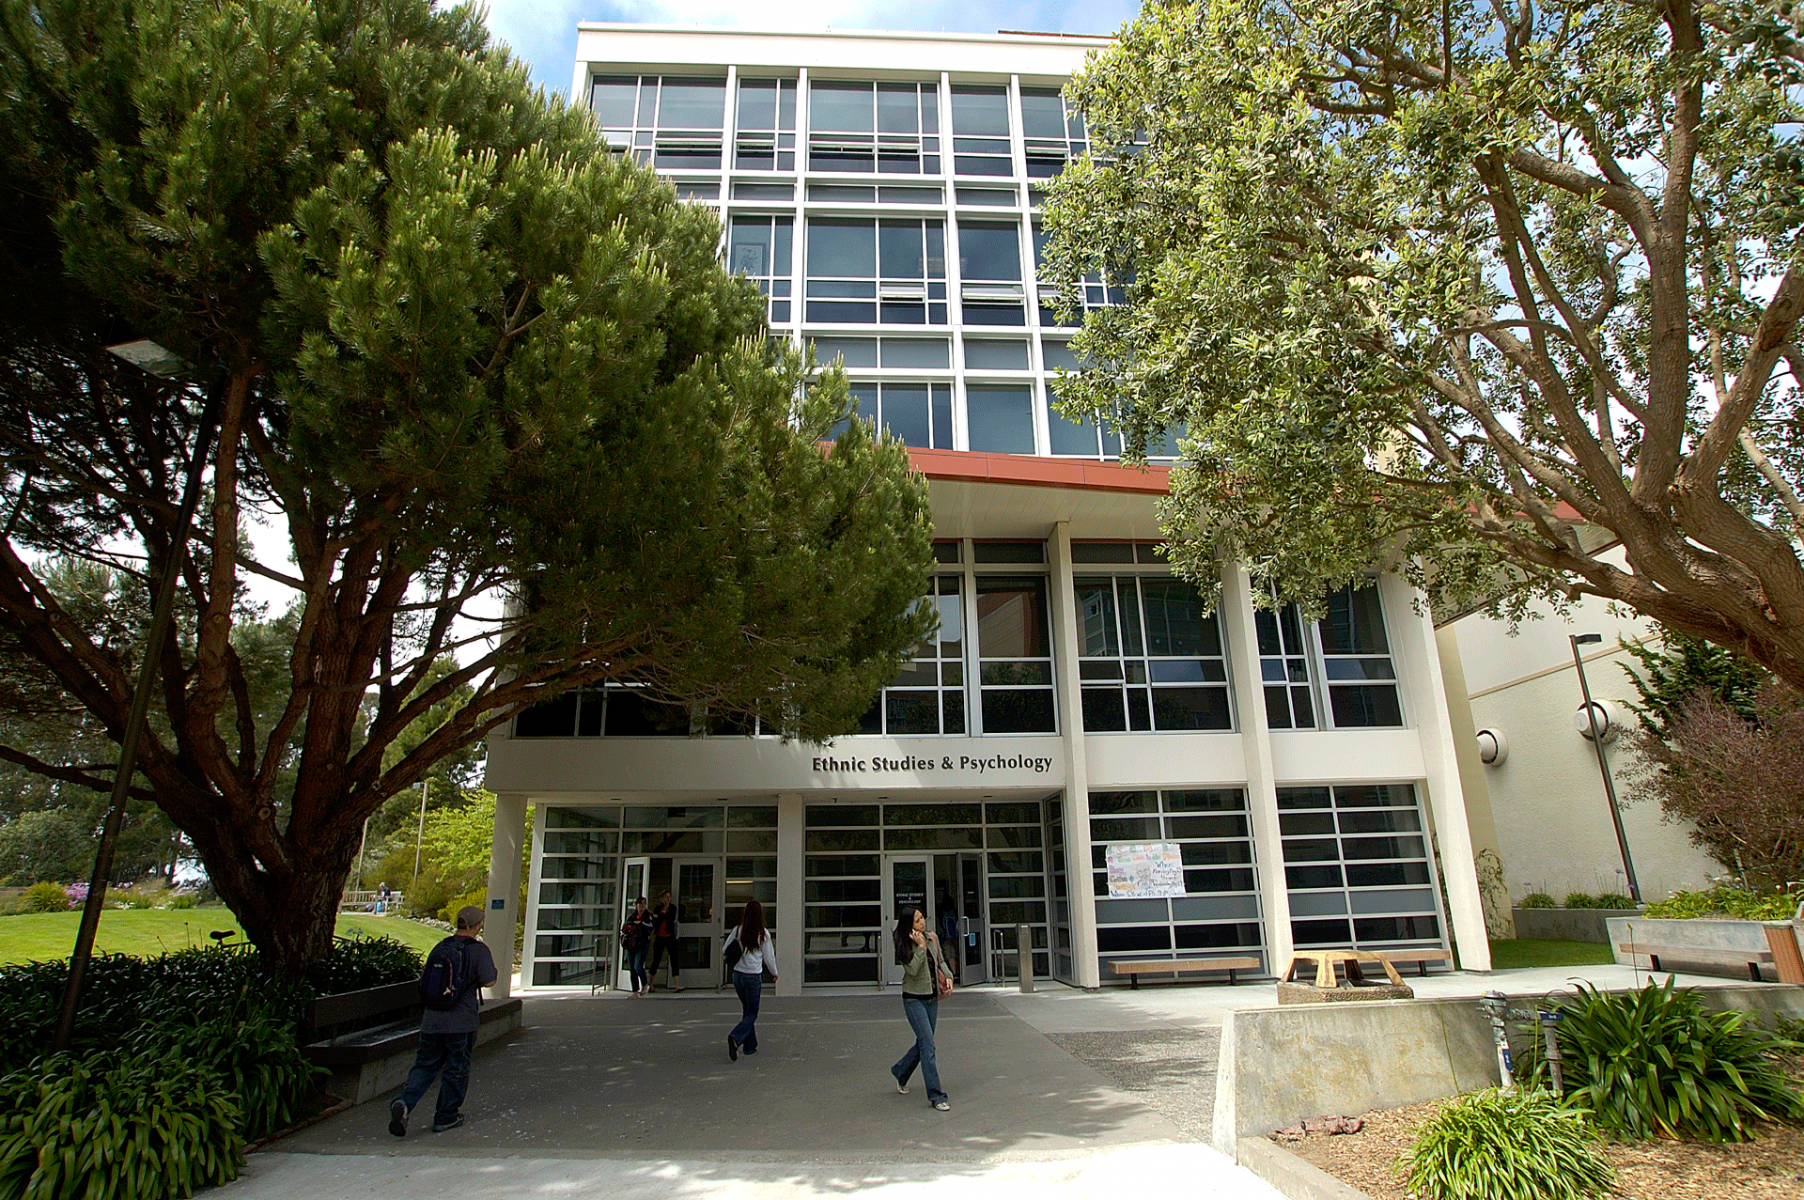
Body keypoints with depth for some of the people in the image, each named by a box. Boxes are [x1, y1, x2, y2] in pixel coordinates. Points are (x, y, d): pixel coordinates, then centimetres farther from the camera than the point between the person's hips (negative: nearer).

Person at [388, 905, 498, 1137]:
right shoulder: (478, 949, -8)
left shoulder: (440, 947, 10)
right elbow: (488, 980, -11)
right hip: (461, 1021, -5)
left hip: (431, 1019, 5)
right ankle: (446, 1117, 18)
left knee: (424, 1065, 13)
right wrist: (490, 962, 7)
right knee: (456, 1070, 10)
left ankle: (403, 1102, -11)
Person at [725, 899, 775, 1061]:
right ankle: (735, 1038, -19)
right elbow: (769, 957, -2)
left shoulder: (737, 931, -2)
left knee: (747, 1010, 20)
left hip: (737, 974, 4)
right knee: (752, 1013, 5)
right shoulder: (763, 933, -9)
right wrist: (774, 973, 15)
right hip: (754, 976, -4)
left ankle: (750, 1046, 23)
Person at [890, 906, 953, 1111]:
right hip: (914, 999, -6)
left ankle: (900, 1072, 40)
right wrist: (921, 947, -24)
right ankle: (936, 1096, -3)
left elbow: (941, 961, 14)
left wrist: (948, 977, -2)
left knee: (924, 1042, 15)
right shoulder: (905, 946, -13)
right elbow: (913, 970, -23)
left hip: (932, 997, 6)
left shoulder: (932, 937, 1)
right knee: (928, 1044, -11)